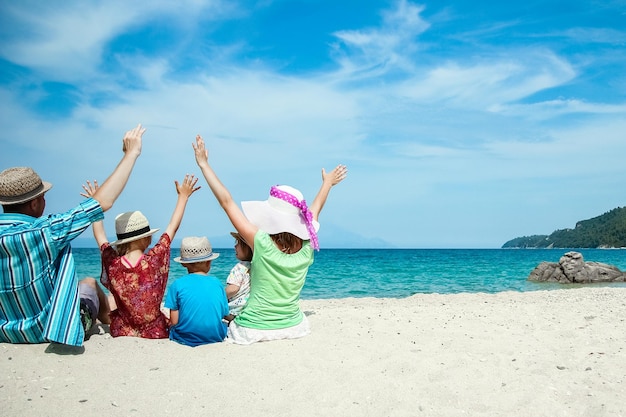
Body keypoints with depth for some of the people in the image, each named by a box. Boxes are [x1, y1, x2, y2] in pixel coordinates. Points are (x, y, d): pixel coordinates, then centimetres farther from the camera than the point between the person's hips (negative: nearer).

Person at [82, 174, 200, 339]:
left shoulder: (112, 264, -13)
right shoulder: (154, 259, -18)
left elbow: (99, 236, 8)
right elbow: (173, 227, -3)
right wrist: (183, 196, 10)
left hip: (121, 333, 2)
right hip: (155, 333, -2)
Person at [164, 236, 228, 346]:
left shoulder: (178, 284, -5)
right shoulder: (217, 283, 1)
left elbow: (174, 321, -7)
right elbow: (224, 315, 3)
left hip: (186, 339, -1)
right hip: (216, 337, 2)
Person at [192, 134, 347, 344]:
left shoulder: (263, 244, -23)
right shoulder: (306, 247, -9)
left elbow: (227, 202, -18)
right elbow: (315, 209, 10)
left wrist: (204, 164, -10)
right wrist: (328, 183, 29)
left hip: (254, 330, -5)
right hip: (293, 327, 5)